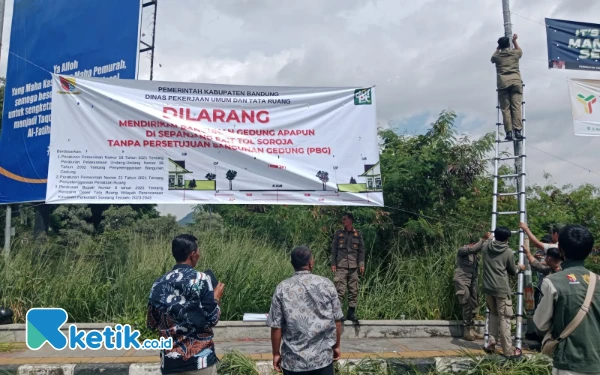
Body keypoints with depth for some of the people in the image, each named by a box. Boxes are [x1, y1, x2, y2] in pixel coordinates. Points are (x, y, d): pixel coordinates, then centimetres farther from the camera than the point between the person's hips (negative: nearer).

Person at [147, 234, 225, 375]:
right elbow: (212, 319, -9)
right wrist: (216, 298, 7)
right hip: (200, 360, -4)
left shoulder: (158, 284, 3)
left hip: (170, 362, 4)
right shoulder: (201, 279, -11)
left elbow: (152, 324, 10)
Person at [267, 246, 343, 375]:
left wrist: (276, 353, 7)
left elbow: (276, 326, -6)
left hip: (294, 359, 0)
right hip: (323, 357, 1)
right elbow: (337, 320, 0)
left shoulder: (282, 288, -8)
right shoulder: (326, 284, -6)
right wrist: (336, 346, 14)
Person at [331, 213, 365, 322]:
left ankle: (351, 313, 14)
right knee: (340, 290, -6)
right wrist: (333, 263, 1)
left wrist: (361, 264, 3)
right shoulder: (338, 234, 9)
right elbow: (334, 249, 8)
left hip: (354, 267, 1)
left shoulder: (358, 234, 9)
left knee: (354, 290, 4)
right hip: (341, 266, -1)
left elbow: (361, 250, 10)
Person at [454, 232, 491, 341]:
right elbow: (472, 249, -25)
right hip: (461, 281, -8)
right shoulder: (462, 250, -6)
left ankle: (472, 330, 11)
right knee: (466, 306, -10)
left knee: (473, 306, 5)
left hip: (471, 282, 8)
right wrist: (484, 239, -26)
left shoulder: (474, 255, 19)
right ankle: (467, 331, -5)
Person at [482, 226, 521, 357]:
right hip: (502, 289, -4)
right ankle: (508, 350, 6)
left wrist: (489, 239, 47)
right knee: (504, 318, 0)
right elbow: (513, 272, 7)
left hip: (488, 288, 5)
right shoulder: (509, 252, -6)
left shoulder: (486, 247, 2)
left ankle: (491, 344, 18)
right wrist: (518, 268, 28)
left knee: (493, 314, 19)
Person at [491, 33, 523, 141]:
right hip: (515, 81, 0)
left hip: (503, 83, 0)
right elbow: (520, 51, 40)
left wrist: (498, 48, 50)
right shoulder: (515, 53, 14)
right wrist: (515, 41, 51)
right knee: (516, 107, -5)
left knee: (505, 109, -3)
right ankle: (517, 130, -15)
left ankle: (509, 132, -11)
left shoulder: (497, 56, 13)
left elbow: (492, 58, 39)